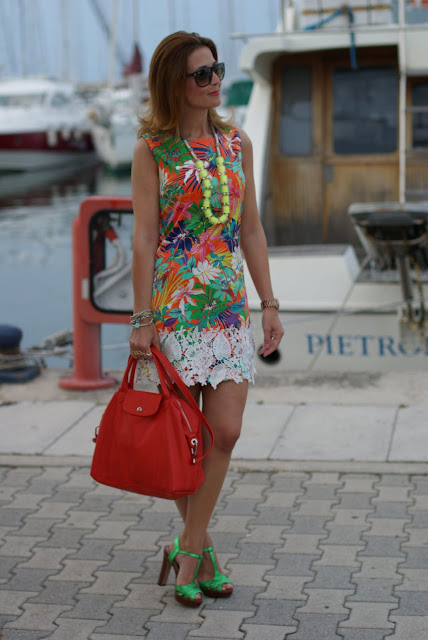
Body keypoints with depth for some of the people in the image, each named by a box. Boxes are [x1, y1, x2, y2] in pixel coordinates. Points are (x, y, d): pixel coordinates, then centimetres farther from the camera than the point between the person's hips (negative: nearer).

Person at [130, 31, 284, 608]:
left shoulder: (237, 144, 10)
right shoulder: (151, 150, -3)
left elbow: (251, 230, 12)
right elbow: (144, 237, -6)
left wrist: (270, 304, 8)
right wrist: (142, 319, -9)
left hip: (230, 308, 4)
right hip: (174, 307, -4)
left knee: (226, 432, -4)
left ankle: (187, 548, 10)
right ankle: (200, 549, 21)